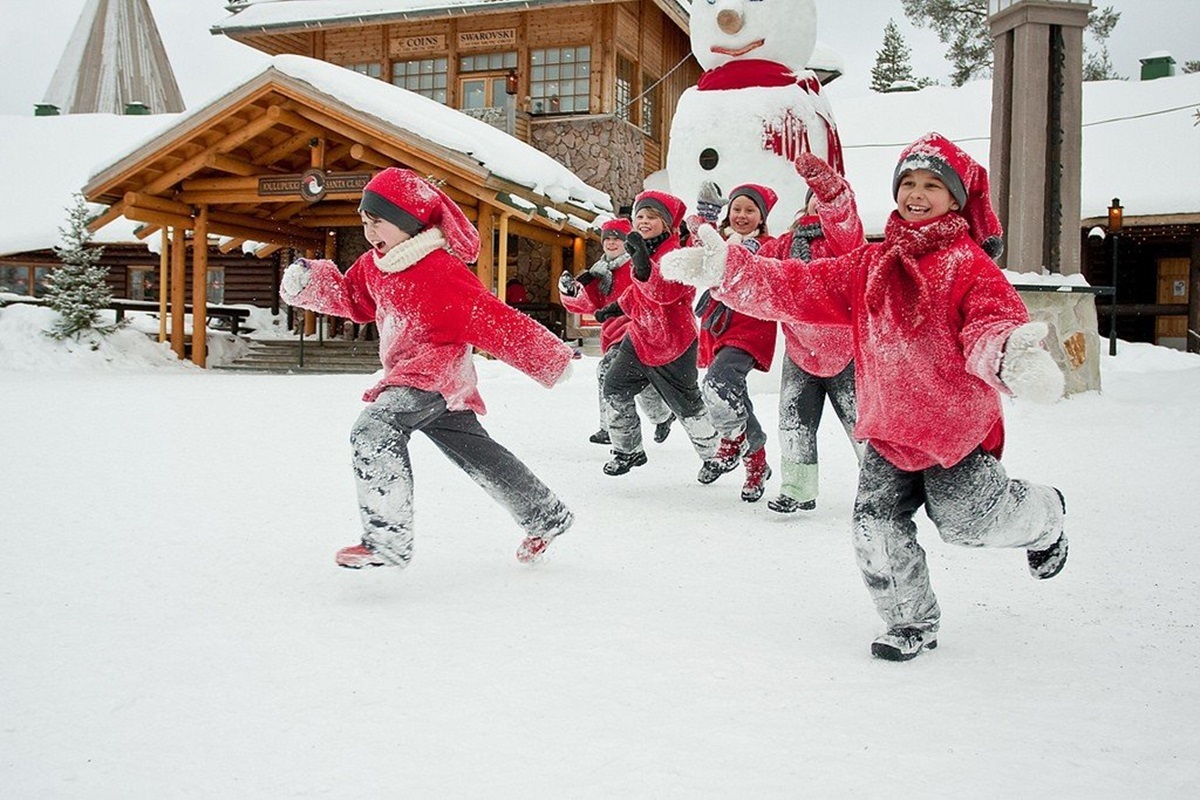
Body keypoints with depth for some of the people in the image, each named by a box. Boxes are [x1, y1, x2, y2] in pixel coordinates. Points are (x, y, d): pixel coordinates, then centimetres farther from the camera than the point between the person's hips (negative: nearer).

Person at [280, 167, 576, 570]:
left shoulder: (442, 271, -20)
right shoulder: (373, 266, 7)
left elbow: (496, 322, -21)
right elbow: (350, 297, 24)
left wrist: (551, 360, -20)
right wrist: (309, 282, 5)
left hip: (437, 375, -10)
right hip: (408, 373, 10)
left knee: (374, 429, -26)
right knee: (477, 453, 18)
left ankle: (387, 539, -28)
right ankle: (545, 516, 33)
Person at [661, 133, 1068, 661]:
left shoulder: (969, 263, -9)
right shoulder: (869, 266, 5)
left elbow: (994, 322, -25)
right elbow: (797, 289, 0)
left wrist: (1009, 354, -50)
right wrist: (724, 268, -12)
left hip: (957, 425, -4)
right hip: (887, 429, 4)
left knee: (967, 520, -3)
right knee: (877, 526, -2)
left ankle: (1043, 517, 34)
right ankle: (911, 623, 21)